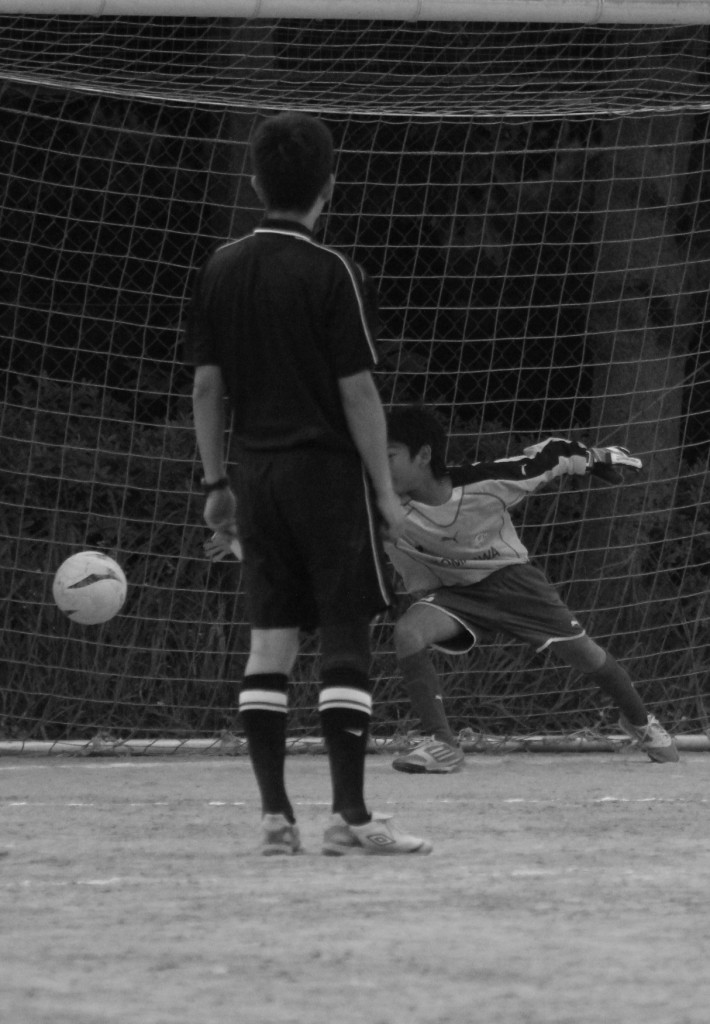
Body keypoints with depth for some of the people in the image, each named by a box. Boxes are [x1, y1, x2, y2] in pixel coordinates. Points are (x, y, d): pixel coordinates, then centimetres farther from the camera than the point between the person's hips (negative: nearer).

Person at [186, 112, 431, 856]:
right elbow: (357, 391, -11)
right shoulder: (333, 275, -10)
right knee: (346, 639, -3)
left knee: (269, 641, 6)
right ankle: (349, 815, -8)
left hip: (257, 471, 5)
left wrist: (216, 482, 15)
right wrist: (386, 490, -5)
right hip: (329, 469, -5)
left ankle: (275, 815, 4)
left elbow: (206, 384, 8)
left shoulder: (221, 270, 5)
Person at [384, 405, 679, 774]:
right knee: (407, 631, -29)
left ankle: (639, 720, 34)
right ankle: (439, 744, -23)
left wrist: (598, 458, 1)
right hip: (449, 593, 1)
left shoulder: (484, 484, -28)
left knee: (583, 652, 3)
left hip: (509, 578, -1)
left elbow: (550, 456, -14)